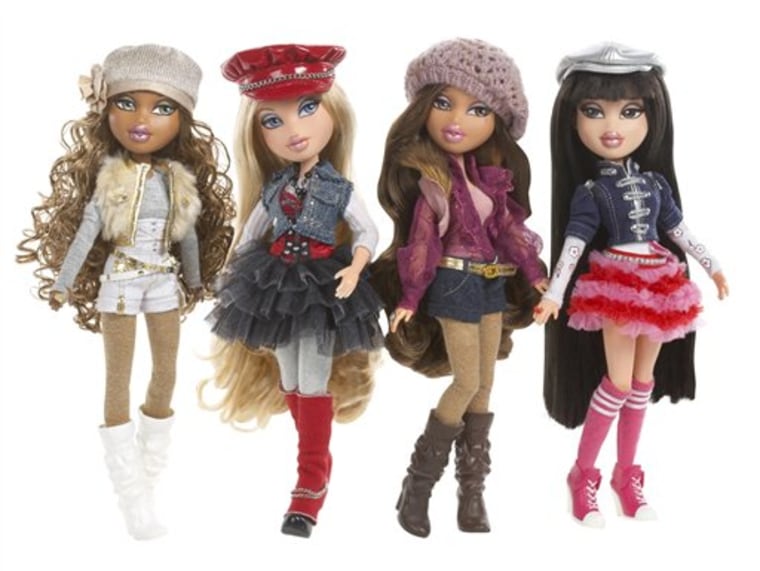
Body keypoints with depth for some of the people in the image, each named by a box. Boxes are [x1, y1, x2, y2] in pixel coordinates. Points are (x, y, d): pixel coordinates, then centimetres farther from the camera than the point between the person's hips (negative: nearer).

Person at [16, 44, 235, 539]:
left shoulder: (179, 179, -1)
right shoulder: (110, 177, -9)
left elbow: (189, 234, 9)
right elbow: (86, 232, -6)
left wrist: (195, 280, 15)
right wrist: (62, 283, -7)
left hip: (163, 283, 4)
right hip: (120, 282, -3)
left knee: (167, 374, 9)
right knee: (119, 380, 1)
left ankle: (149, 469, 28)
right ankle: (135, 497, 5)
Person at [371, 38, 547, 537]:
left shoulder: (493, 175, 4)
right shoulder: (433, 179, -13)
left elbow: (508, 227, 11)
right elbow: (421, 241, -13)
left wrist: (535, 274, 13)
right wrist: (408, 298, -14)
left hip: (491, 283, 7)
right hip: (454, 284, -7)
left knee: (485, 385, 9)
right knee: (467, 382, -6)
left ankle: (472, 494, 17)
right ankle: (418, 484, 9)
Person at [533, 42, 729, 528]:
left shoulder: (656, 182, 4)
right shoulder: (589, 191, -9)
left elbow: (678, 229, 14)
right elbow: (573, 245, -14)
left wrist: (712, 265, 18)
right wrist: (555, 293, -23)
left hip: (657, 287, 5)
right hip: (616, 288, -5)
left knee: (643, 381, 11)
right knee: (618, 383, -6)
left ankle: (627, 473, 23)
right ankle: (583, 474, 8)